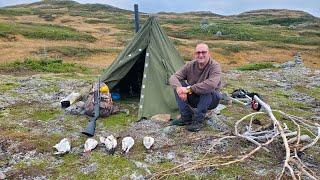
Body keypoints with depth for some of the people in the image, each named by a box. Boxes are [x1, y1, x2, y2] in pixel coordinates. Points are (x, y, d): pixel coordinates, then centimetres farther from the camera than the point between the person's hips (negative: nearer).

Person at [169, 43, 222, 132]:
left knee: (207, 89, -36)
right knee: (178, 85, -17)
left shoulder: (215, 66, -21)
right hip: (194, 99, 4)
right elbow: (173, 77, -14)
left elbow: (211, 84, -41)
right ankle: (186, 117, -11)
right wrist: (178, 88, -36)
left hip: (211, 99, -4)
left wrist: (189, 89, -37)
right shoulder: (190, 65, -7)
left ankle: (199, 120, -21)